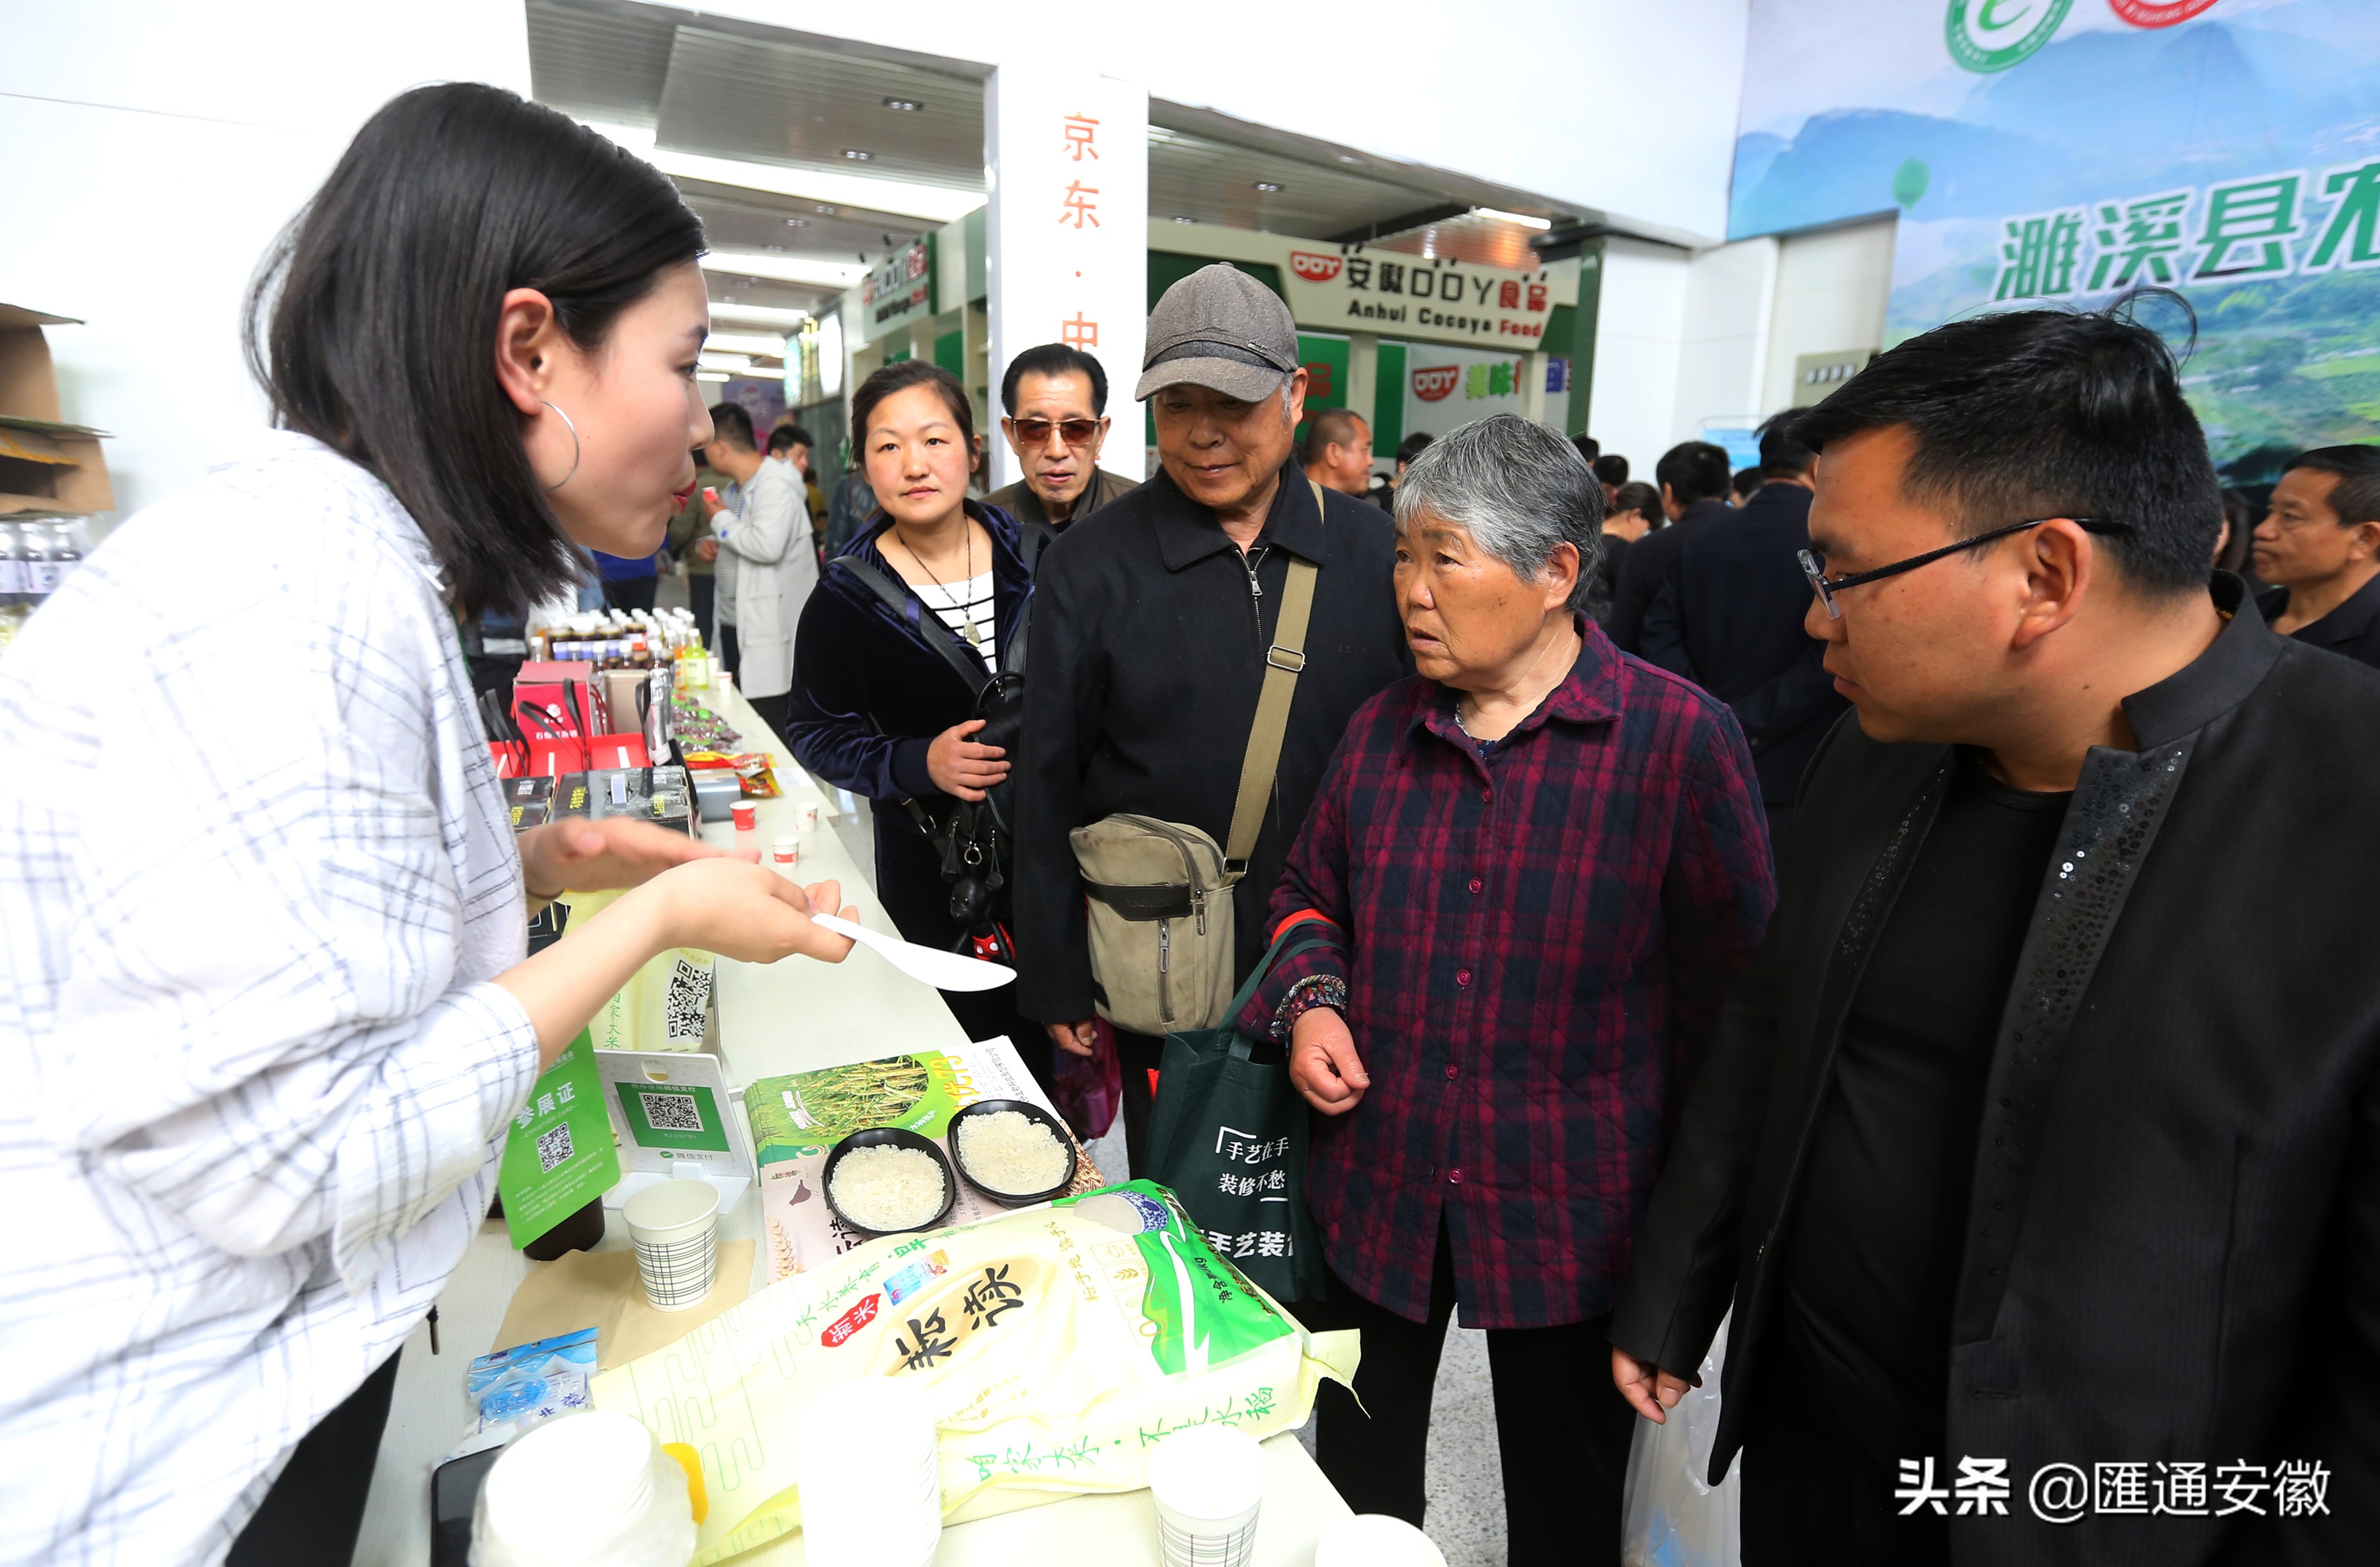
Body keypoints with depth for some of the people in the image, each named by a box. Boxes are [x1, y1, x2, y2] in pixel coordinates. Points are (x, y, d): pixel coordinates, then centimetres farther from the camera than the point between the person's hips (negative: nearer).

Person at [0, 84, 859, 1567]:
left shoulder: (354, 557, 3)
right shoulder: (292, 597, -27)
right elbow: (292, 1158, -27)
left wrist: (539, 863, -2)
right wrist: (659, 918, -20)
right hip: (142, 1437, -8)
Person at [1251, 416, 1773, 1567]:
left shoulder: (1680, 738, -13)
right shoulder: (1381, 729, 1)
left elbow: (1733, 986, -7)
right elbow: (1309, 893, 13)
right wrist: (1309, 1003, -6)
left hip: (1575, 1211, -3)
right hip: (1376, 1183, 4)